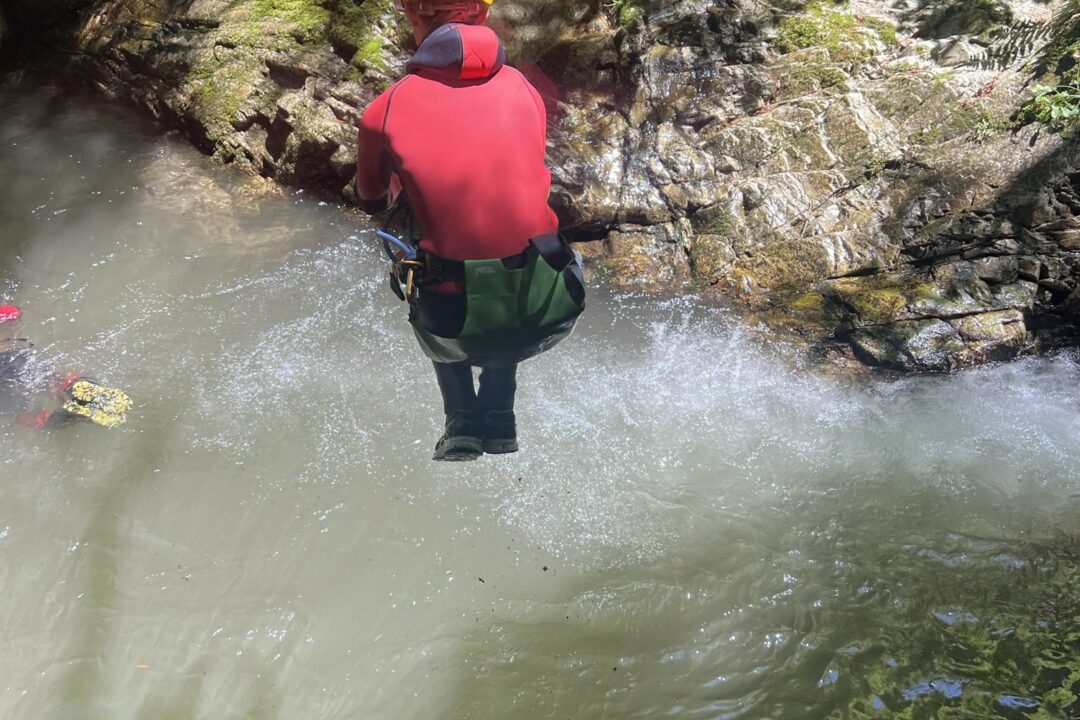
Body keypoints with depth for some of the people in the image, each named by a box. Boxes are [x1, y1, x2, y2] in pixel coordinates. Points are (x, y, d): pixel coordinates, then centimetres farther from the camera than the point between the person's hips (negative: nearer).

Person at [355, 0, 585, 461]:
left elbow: (372, 202, 14)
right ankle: (498, 420, 31)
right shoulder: (522, 87, 4)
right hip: (549, 313, 2)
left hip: (459, 329, -1)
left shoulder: (388, 110, -4)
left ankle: (462, 424, 26)